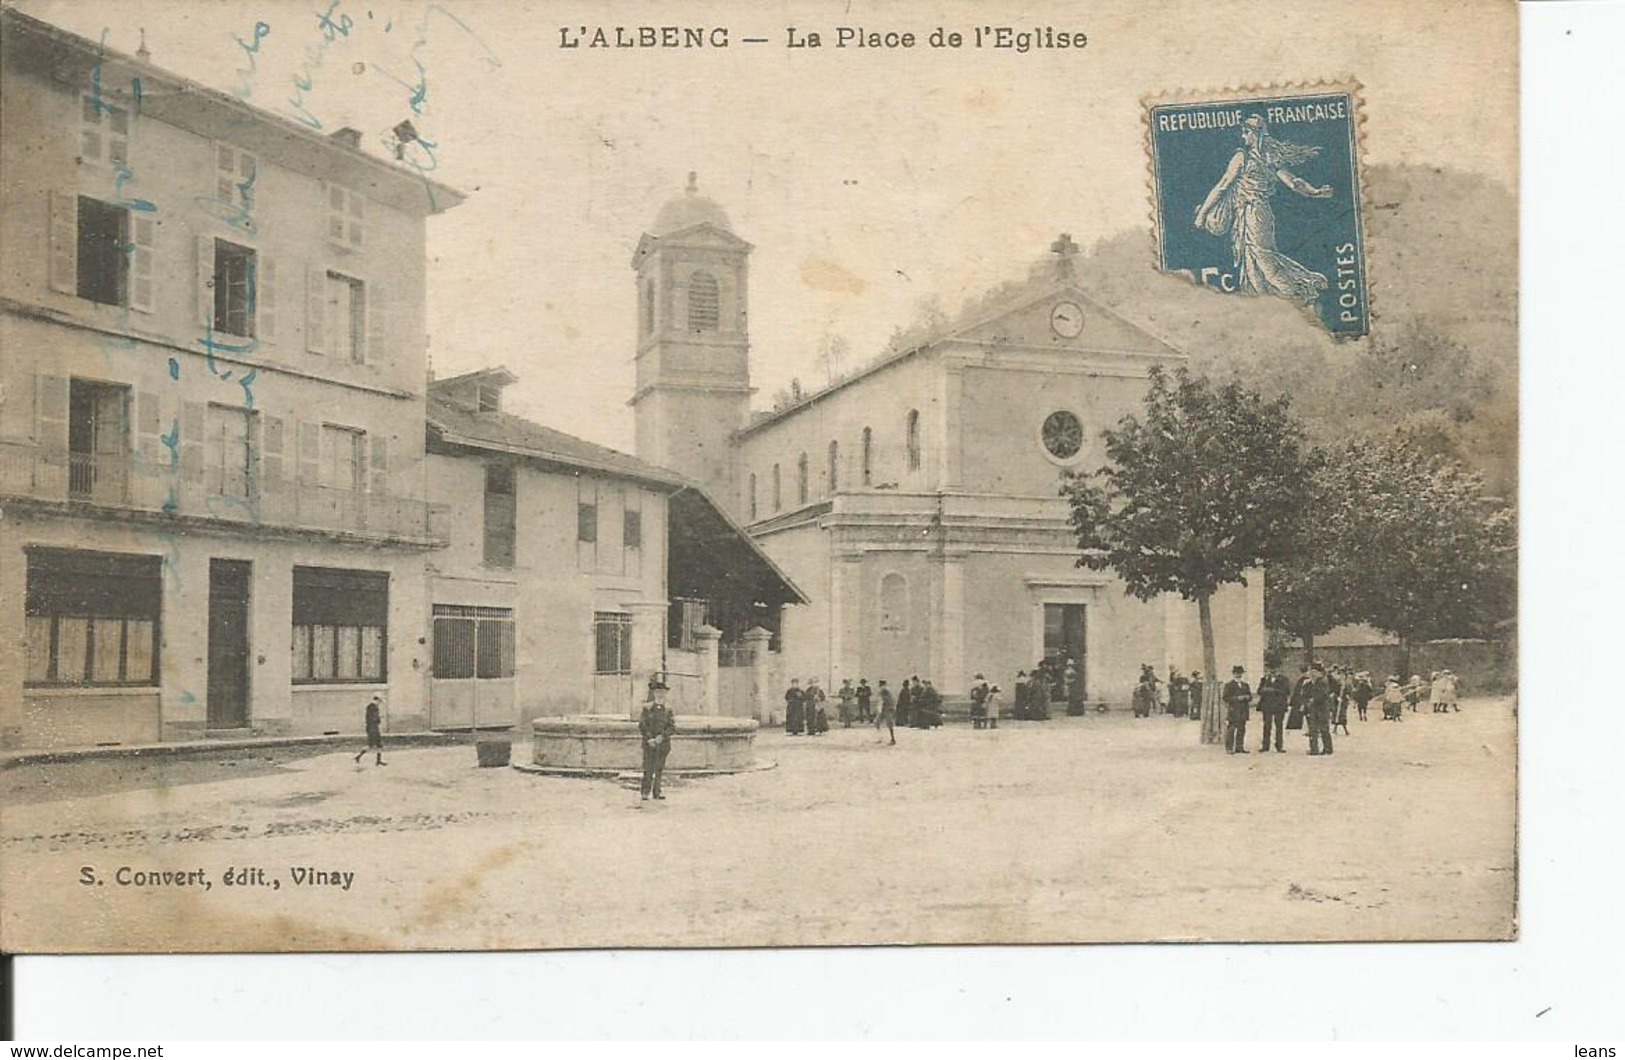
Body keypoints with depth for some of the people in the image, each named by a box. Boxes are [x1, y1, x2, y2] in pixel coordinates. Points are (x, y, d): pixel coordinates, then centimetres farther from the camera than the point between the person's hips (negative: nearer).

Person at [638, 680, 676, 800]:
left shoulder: (667, 709, 8)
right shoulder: (647, 708, 1)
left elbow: (672, 727, 2)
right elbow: (642, 726, -3)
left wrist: (662, 736, -13)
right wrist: (649, 739, -13)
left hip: (663, 743, 3)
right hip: (649, 744, -3)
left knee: (660, 769, 5)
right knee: (648, 769, -5)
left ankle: (657, 792, 12)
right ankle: (645, 792, -1)